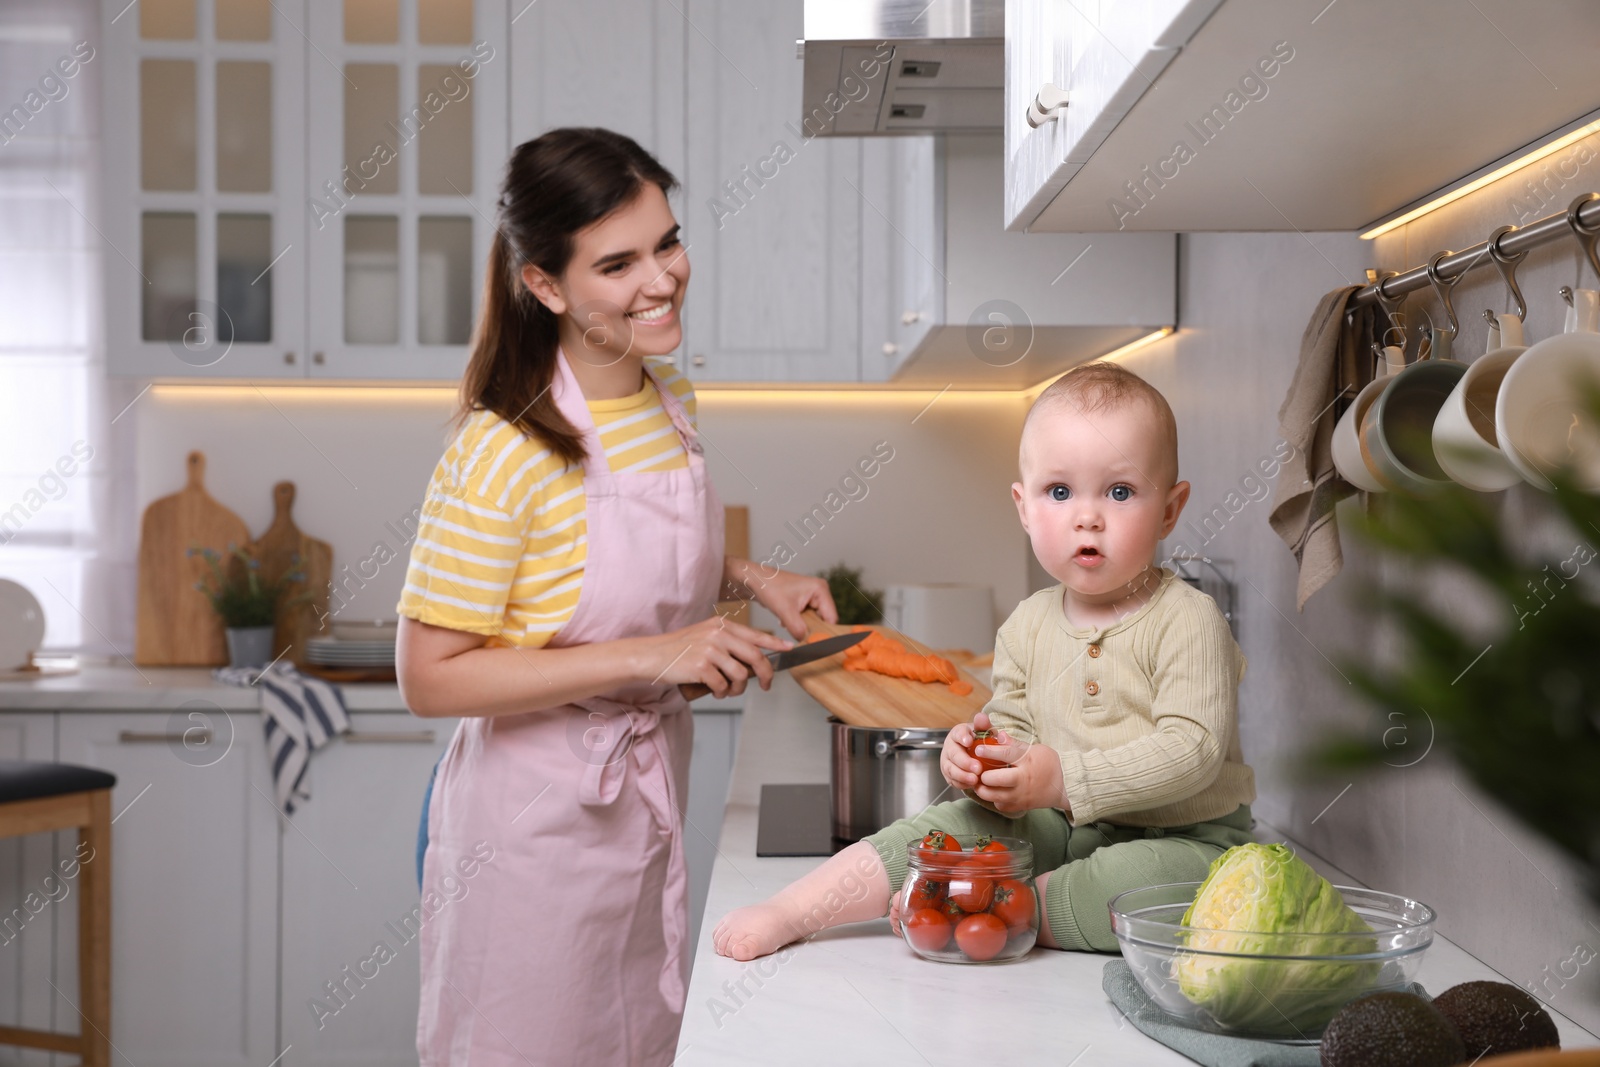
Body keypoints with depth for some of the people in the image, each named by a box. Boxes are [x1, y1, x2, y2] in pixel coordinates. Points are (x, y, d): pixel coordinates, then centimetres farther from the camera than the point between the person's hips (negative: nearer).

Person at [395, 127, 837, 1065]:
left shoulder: (675, 401, 0)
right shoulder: (503, 452, -24)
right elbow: (430, 679, -23)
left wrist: (749, 579, -1)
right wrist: (648, 657, -27)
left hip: (653, 794, 7)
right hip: (537, 805, -7)